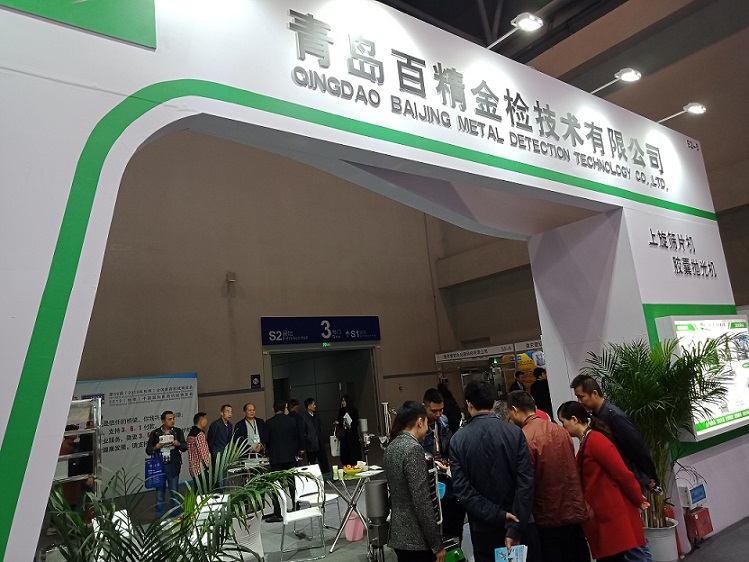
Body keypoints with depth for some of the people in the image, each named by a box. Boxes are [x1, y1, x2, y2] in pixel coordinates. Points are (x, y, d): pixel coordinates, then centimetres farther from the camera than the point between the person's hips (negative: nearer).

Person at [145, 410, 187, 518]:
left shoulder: (178, 432, 4)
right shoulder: (155, 433, 2)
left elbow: (185, 447, 4)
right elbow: (148, 450, 4)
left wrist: (178, 444, -16)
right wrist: (155, 447, -16)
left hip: (173, 466, 0)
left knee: (174, 492, 7)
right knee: (160, 493, 6)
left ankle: (175, 517, 19)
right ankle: (160, 519, 17)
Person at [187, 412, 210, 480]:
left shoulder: (190, 433, 14)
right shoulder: (200, 434, -15)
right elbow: (203, 452, -19)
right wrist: (209, 465, -12)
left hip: (193, 467, 10)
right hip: (201, 468, -10)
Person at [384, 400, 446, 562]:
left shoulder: (392, 446, 7)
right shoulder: (413, 448, -20)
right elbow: (422, 502, -21)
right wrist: (437, 544, -15)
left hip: (399, 534, 8)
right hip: (416, 539, -8)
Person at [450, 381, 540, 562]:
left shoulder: (458, 439, -7)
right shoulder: (515, 432, -9)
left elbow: (462, 488, -13)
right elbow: (526, 483, -15)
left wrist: (497, 516, -13)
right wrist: (515, 528, -14)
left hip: (483, 527, 1)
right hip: (520, 522, 0)